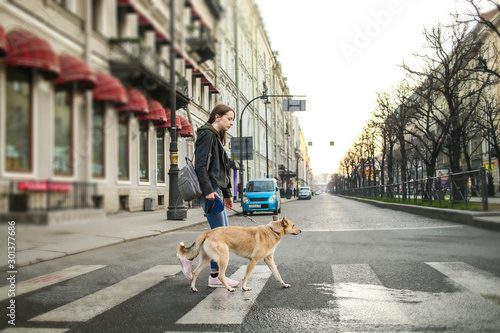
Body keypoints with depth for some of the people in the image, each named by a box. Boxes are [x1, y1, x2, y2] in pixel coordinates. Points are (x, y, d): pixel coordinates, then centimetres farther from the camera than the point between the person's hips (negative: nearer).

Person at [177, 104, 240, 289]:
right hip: (209, 191, -10)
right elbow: (200, 165, -17)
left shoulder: (217, 137, 22)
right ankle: (215, 277, 5)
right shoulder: (207, 134, -8)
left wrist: (227, 194, 23)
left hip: (216, 190, 10)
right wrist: (208, 190, -24)